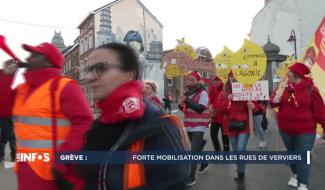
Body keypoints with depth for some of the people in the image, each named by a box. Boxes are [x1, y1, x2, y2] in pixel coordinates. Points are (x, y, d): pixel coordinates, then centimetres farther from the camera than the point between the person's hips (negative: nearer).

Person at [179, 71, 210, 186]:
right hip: (189, 126, 7)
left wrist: (187, 100, -25)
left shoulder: (203, 93, -10)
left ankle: (192, 177, -8)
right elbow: (183, 108, 15)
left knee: (194, 151, -11)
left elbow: (200, 108, -23)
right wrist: (181, 105, -8)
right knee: (197, 148, 21)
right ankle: (204, 163, 44)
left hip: (199, 126, -7)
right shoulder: (187, 93, 9)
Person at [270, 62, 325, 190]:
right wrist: (274, 101, -18)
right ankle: (295, 174, 44)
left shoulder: (310, 88, -12)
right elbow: (273, 101, 5)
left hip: (305, 130, -4)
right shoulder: (283, 86, -2)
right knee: (291, 154, 21)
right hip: (285, 129, 4)